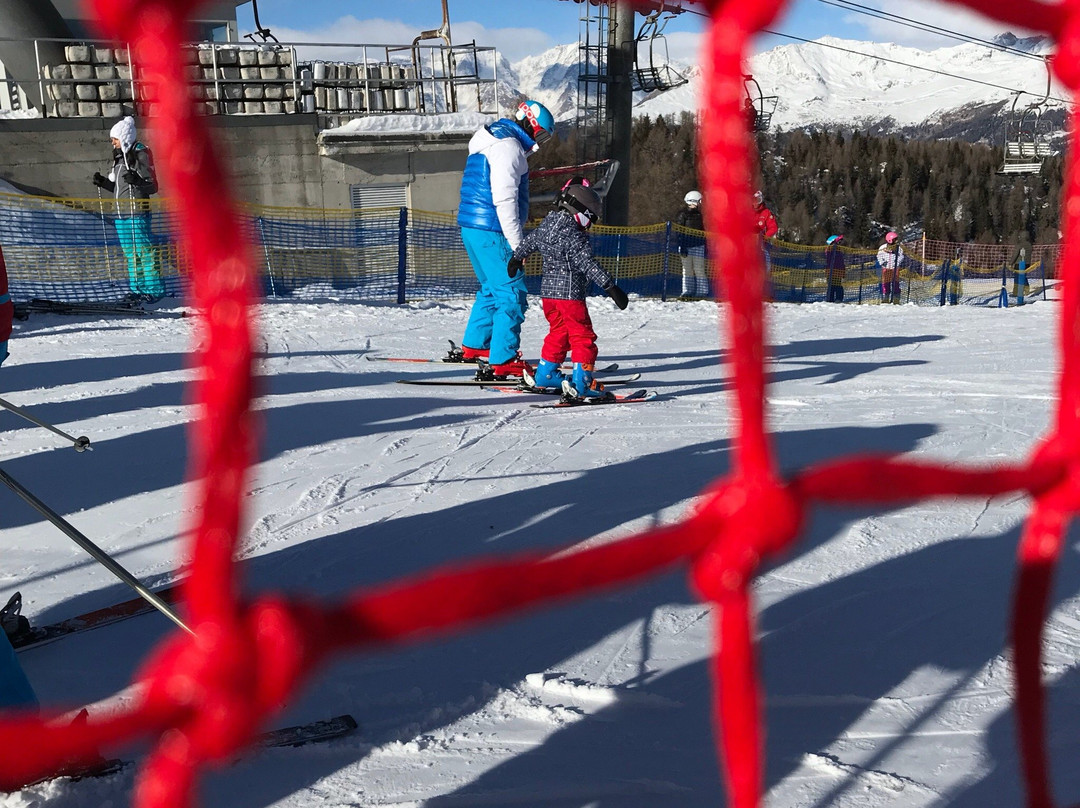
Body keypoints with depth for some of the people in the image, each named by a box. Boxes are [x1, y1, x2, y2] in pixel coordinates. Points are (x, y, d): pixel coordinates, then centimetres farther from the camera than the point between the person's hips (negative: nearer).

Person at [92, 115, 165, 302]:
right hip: (121, 214, 9)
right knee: (130, 253, 12)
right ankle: (137, 289, 19)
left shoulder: (141, 155, -8)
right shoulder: (119, 157, 17)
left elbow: (153, 186, -12)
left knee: (144, 251, -7)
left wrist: (137, 180, -28)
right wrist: (103, 182, 8)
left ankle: (154, 289, -1)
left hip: (137, 213, -9)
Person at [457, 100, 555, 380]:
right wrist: (516, 242, -20)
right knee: (511, 294, -8)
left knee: (492, 288, 23)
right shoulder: (508, 146, -13)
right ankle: (503, 361, -10)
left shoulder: (494, 141, 20)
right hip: (491, 231, -10)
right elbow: (504, 199, -20)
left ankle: (474, 346, 32)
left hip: (472, 228, 10)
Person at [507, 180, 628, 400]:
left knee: (558, 332, 22)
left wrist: (516, 259, 44)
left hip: (547, 290, 8)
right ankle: (582, 383, -5)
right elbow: (588, 265, -23)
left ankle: (545, 374, 29)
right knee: (583, 336, -2)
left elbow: (527, 242, 25)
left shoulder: (545, 226, 9)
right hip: (570, 292, -8)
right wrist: (611, 287, -23)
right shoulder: (574, 236, -16)